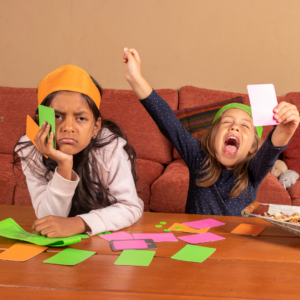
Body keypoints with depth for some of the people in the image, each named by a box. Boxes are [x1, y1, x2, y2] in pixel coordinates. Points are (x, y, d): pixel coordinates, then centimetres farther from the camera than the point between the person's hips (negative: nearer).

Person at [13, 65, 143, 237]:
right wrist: (64, 167, -37)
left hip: (112, 235, -1)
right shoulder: (30, 151, -20)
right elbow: (48, 217, -21)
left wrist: (79, 223, -38)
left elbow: (131, 207, -23)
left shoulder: (112, 147, -24)